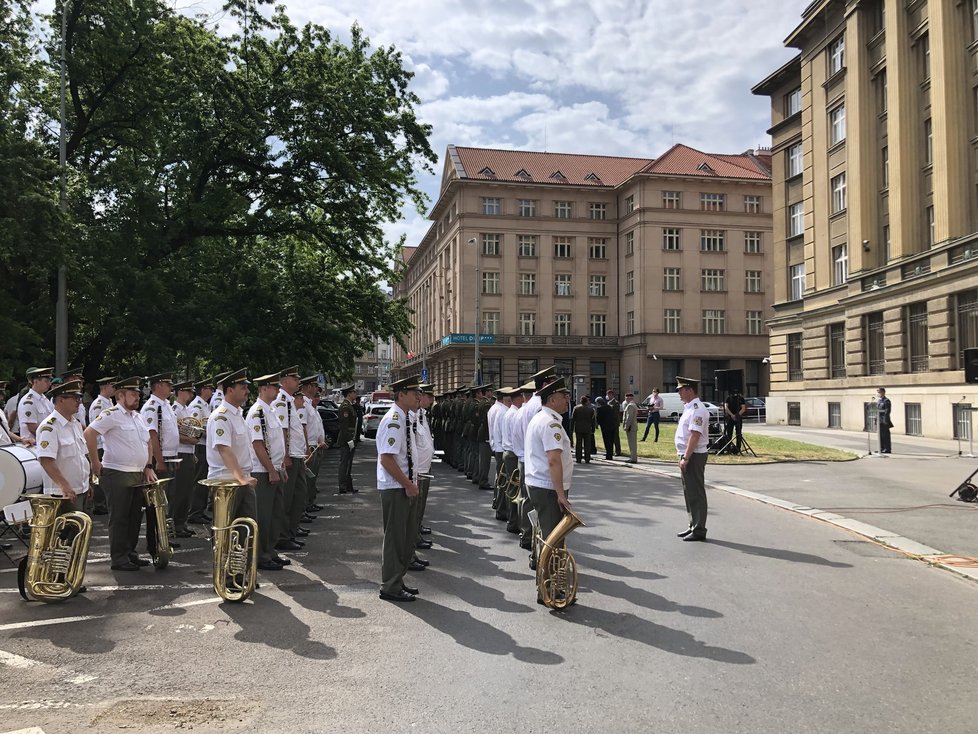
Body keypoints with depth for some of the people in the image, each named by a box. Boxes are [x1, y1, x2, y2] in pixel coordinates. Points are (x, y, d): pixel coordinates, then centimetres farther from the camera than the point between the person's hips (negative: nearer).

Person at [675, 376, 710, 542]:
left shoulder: (697, 409, -17)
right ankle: (693, 526, 26)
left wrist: (686, 458, -25)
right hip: (688, 456, 10)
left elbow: (695, 436, -24)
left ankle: (699, 530, 3)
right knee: (689, 493, 17)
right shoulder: (689, 408, 15)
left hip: (694, 456, -10)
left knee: (696, 494, -4)